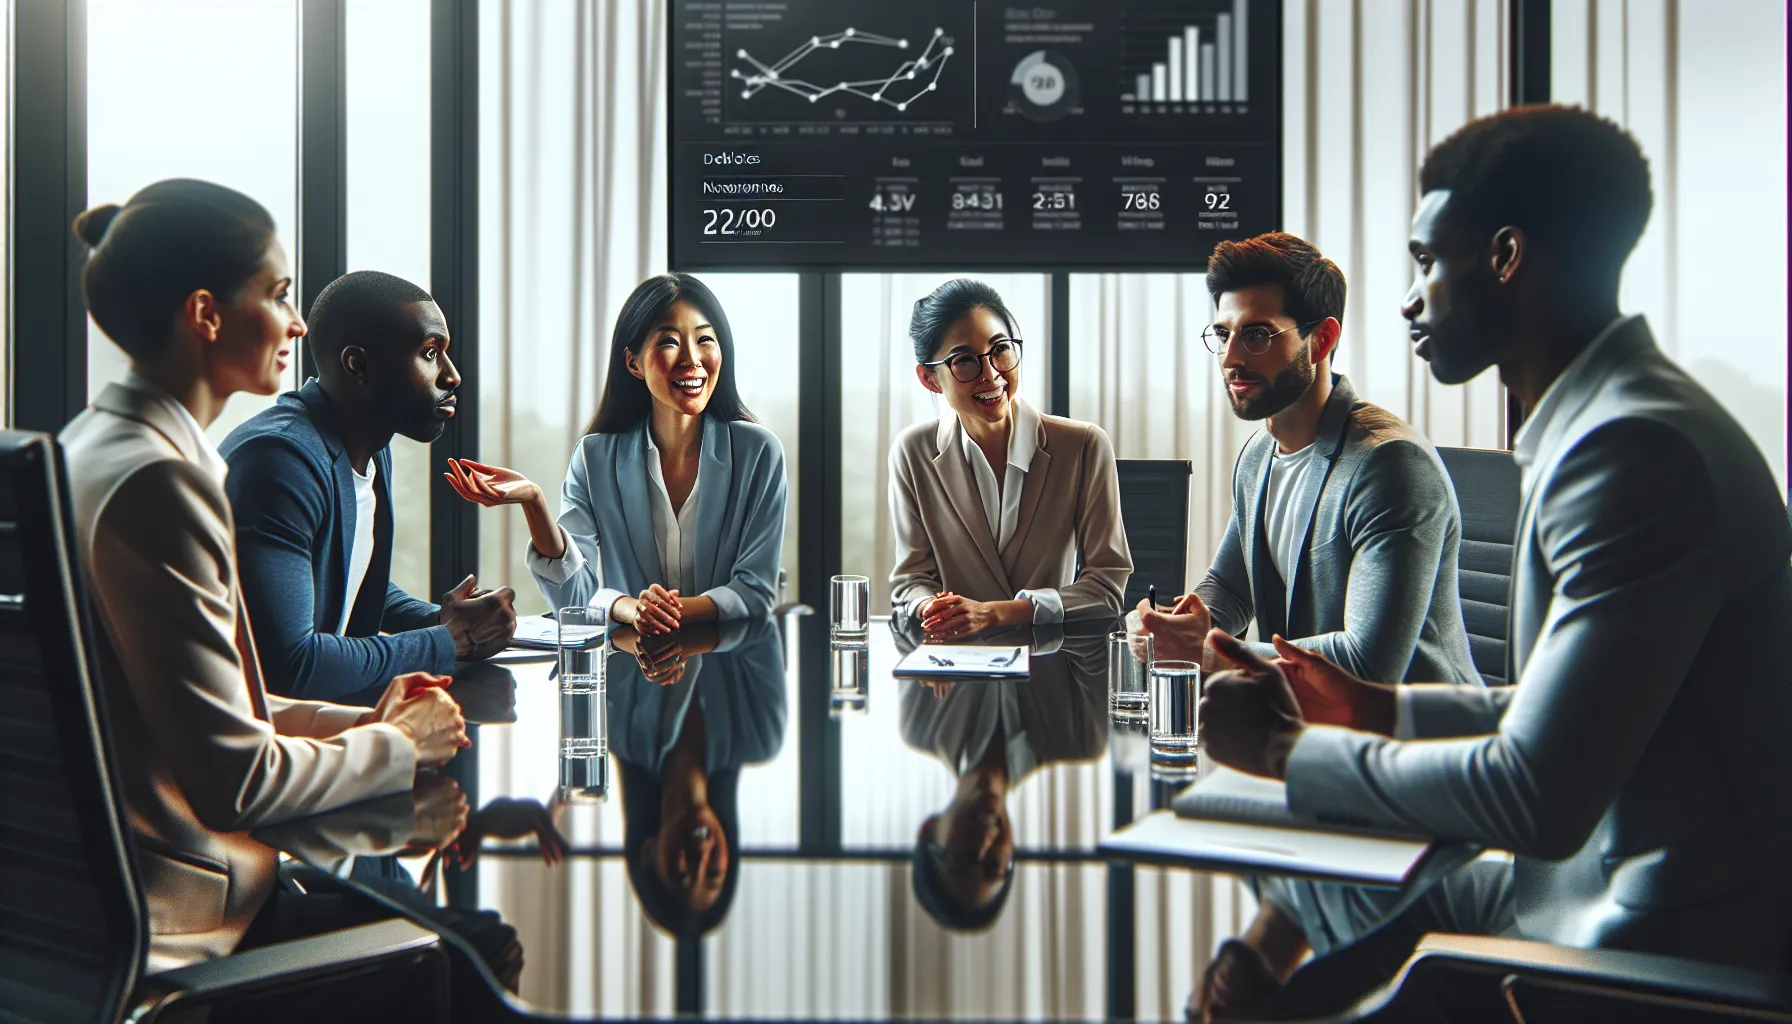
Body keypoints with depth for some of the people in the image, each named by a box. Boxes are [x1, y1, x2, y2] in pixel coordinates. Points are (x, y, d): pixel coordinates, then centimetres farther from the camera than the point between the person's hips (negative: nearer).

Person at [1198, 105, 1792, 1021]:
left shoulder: (1637, 449, -23)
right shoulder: (1606, 421, 10)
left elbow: (1535, 798, -26)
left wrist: (1288, 750, -14)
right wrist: (1382, 708, 9)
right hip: (1582, 892, 9)